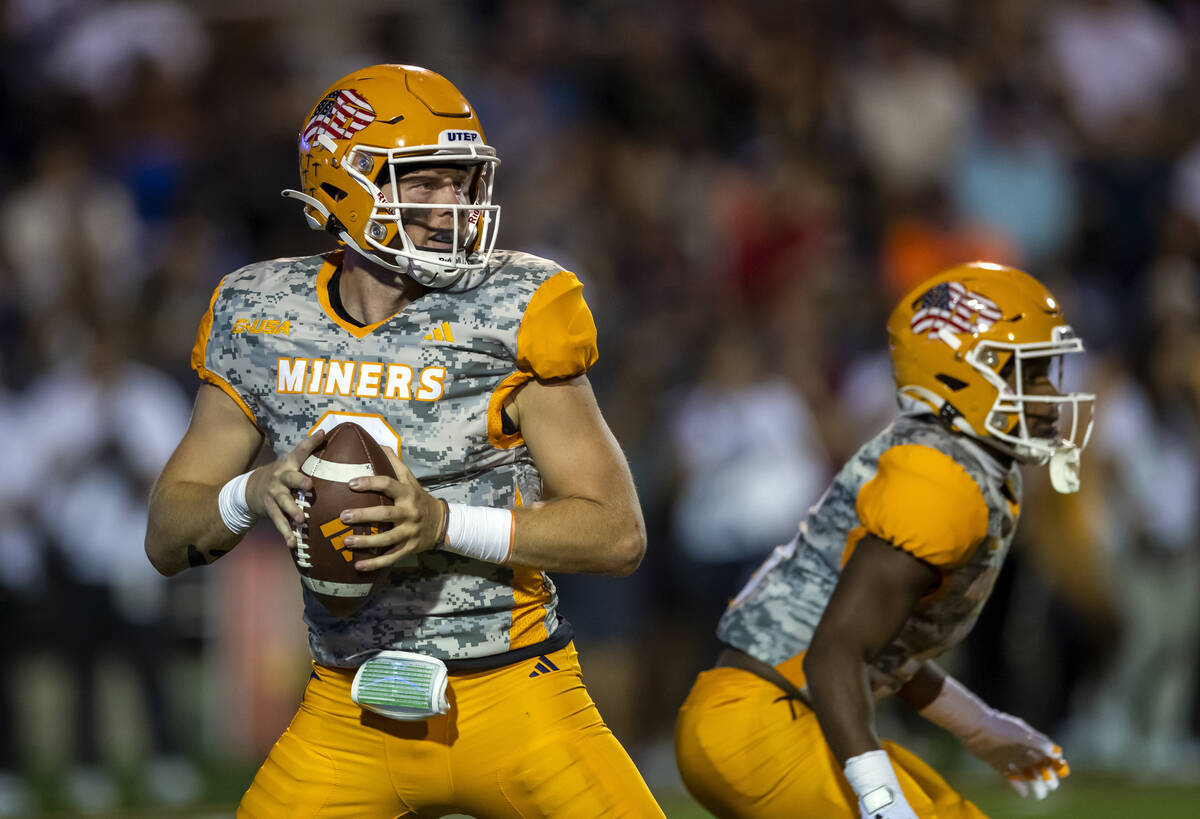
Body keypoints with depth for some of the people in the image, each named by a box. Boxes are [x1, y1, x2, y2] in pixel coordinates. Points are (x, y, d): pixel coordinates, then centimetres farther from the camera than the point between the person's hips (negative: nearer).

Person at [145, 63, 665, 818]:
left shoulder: (509, 314, -9)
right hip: (350, 718, 3)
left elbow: (618, 532, -10)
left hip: (514, 699, -3)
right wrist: (253, 494, -17)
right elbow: (167, 540, 6)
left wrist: (445, 523, -24)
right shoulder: (261, 322, 1)